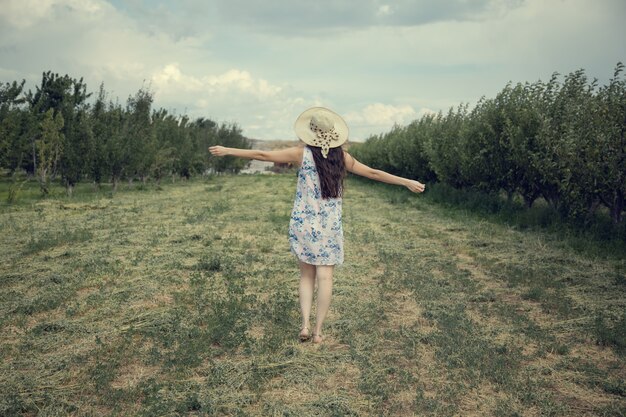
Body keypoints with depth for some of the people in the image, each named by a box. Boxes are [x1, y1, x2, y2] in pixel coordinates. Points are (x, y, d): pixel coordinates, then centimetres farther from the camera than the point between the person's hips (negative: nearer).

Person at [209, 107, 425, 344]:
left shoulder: (301, 154, -5)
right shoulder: (342, 158, -1)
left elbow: (263, 155, -2)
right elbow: (373, 173, 6)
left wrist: (227, 151, 8)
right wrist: (407, 182, 18)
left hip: (303, 224, 0)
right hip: (330, 226, 0)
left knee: (306, 275, 13)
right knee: (325, 277, 5)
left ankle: (305, 325, 5)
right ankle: (318, 330, 9)